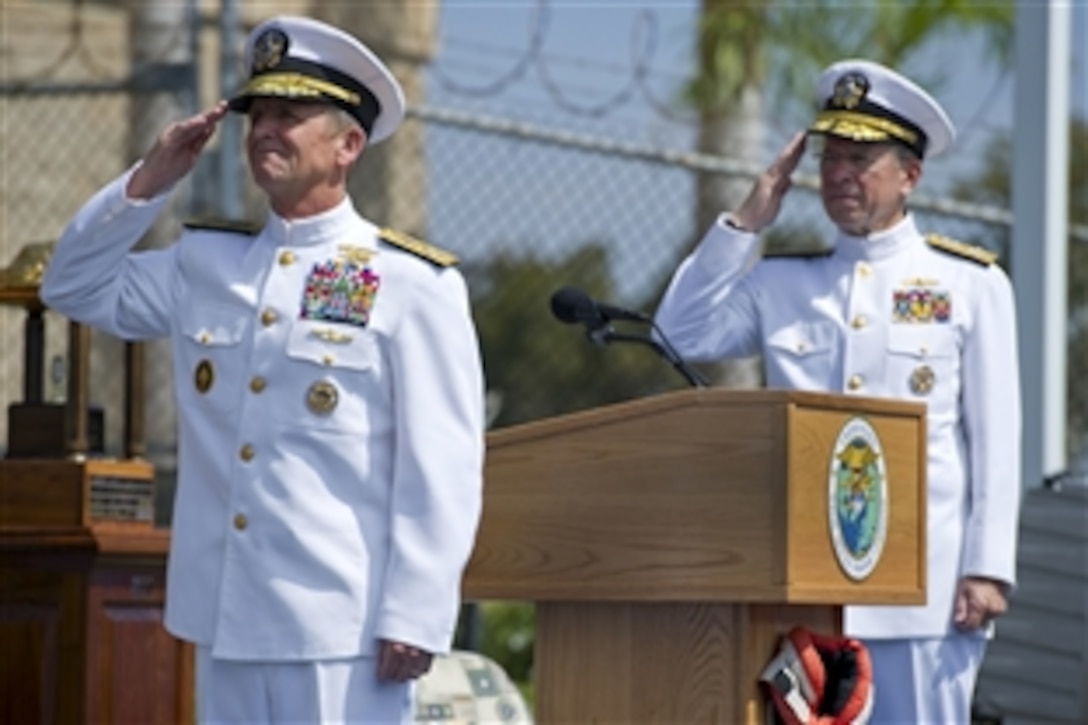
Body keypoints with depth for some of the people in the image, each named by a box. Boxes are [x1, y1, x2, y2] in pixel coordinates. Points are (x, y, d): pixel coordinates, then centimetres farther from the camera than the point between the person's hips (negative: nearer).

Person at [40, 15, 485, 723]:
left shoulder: (412, 285, -4)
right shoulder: (203, 266, 14)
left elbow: (442, 471, -8)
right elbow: (76, 286, 24)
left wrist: (415, 617, -14)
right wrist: (147, 182, 10)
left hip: (342, 628, -6)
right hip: (227, 621, 6)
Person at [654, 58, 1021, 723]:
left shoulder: (972, 285, 6)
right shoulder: (783, 283, 14)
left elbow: (996, 439, 2)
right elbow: (680, 336, 4)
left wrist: (988, 568, -7)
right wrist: (746, 222, 4)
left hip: (923, 588, -3)